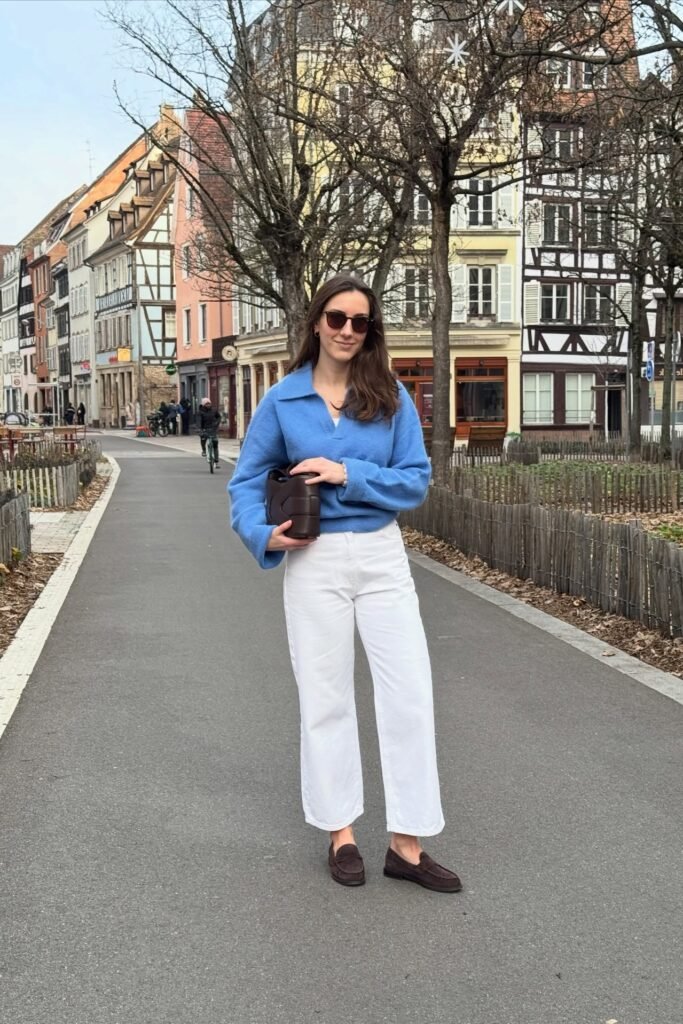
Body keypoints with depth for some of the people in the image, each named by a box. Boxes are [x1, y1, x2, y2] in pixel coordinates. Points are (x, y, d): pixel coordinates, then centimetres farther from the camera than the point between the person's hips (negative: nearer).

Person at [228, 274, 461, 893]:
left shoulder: (391, 397, 0)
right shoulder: (283, 400, -1)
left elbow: (417, 480, -4)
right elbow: (247, 480, 5)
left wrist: (348, 475, -17)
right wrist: (263, 534, -12)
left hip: (382, 557, 1)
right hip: (314, 561, -1)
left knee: (410, 693, -1)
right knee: (325, 697, 8)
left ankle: (407, 843, 11)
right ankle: (341, 832, 24)